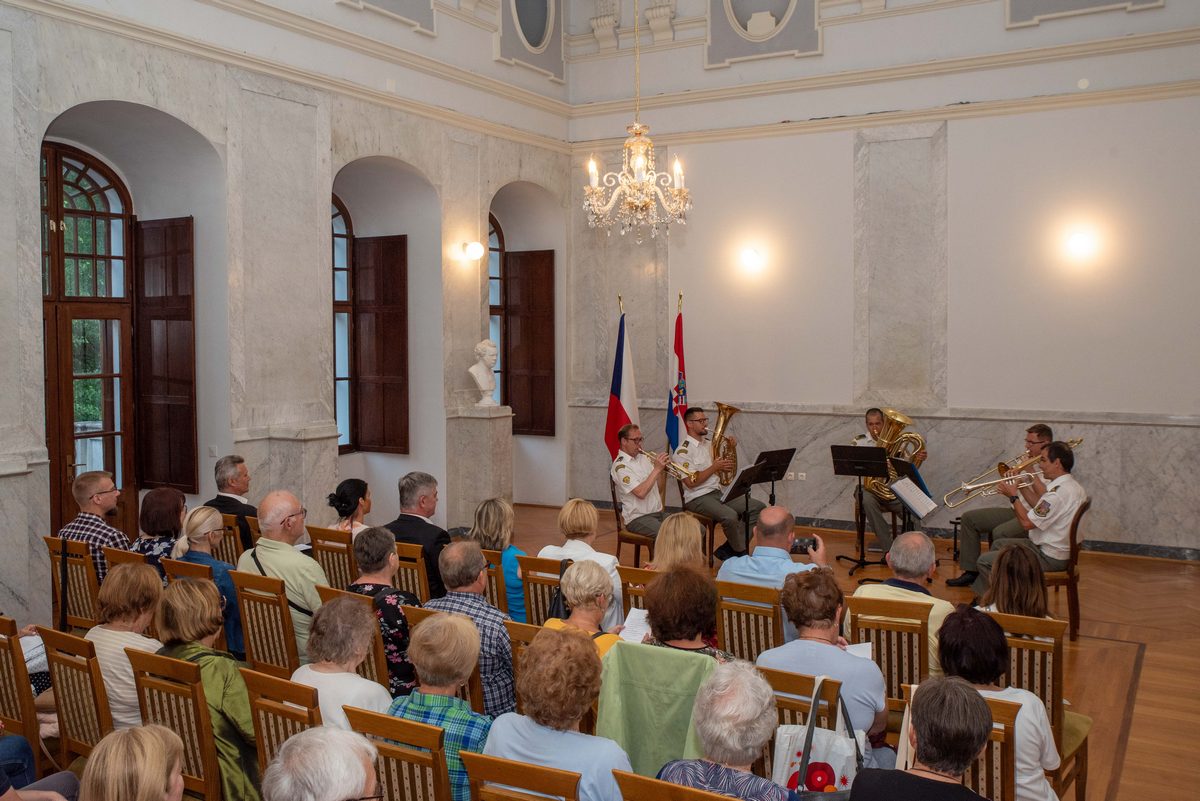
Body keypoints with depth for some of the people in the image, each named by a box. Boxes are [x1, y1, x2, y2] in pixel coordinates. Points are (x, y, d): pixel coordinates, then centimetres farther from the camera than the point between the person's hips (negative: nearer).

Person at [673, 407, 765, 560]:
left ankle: (727, 550, -4)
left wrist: (731, 443, 8)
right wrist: (715, 467, -17)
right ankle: (742, 554, -9)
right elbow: (691, 482, -18)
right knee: (730, 516, -34)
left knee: (758, 507, -5)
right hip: (698, 499, -8)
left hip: (718, 493, 9)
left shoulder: (708, 444, 14)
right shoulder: (683, 451, -10)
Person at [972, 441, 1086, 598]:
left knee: (985, 561, -10)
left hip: (1049, 558, -11)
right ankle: (978, 592, 29)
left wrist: (1013, 496, -12)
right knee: (998, 545, 24)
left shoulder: (1059, 492, -27)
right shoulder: (1073, 485, 6)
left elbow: (1027, 523, -24)